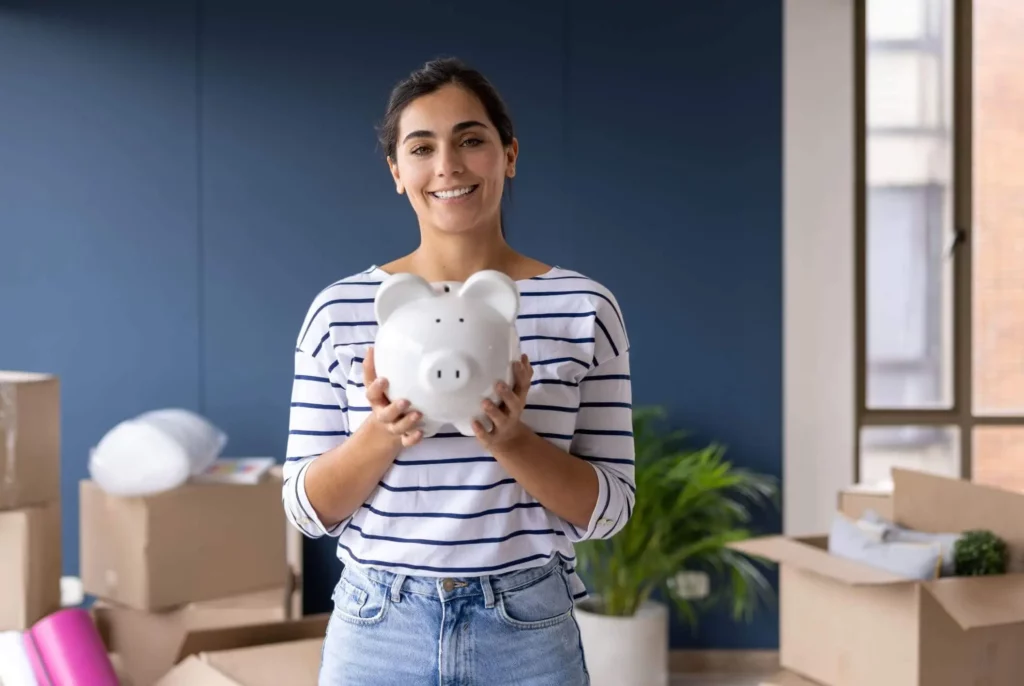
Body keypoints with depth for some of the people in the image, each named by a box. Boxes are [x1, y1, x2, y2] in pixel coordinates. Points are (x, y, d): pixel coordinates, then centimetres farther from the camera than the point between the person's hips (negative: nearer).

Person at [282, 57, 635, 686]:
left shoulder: (583, 308, -4)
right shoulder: (339, 311, -3)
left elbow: (609, 510, -4)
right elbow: (309, 509, -1)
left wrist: (513, 440, -20)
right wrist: (382, 434, -18)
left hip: (529, 634, 0)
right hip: (376, 632, 1)